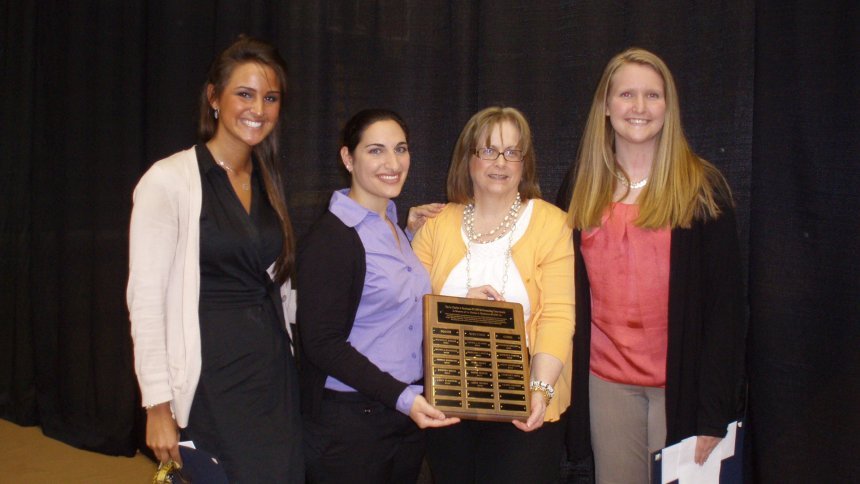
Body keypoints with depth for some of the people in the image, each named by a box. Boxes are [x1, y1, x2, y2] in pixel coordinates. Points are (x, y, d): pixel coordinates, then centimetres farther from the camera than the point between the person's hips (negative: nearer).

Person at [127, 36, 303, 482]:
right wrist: (158, 403, -14)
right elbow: (145, 298, -12)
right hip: (209, 382, -6)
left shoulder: (267, 182, 10)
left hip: (275, 377, 6)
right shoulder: (169, 179, -10)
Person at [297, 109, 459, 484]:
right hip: (349, 421, -7)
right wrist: (401, 397, -23)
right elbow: (322, 343, -18)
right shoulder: (330, 238, -14)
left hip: (407, 416, 7)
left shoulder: (395, 228, 11)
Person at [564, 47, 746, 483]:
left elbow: (725, 304, -7)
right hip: (606, 380, 3)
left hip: (681, 381, -3)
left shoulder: (702, 188, -5)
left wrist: (713, 412, -10)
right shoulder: (583, 190, 6)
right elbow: (571, 295, 9)